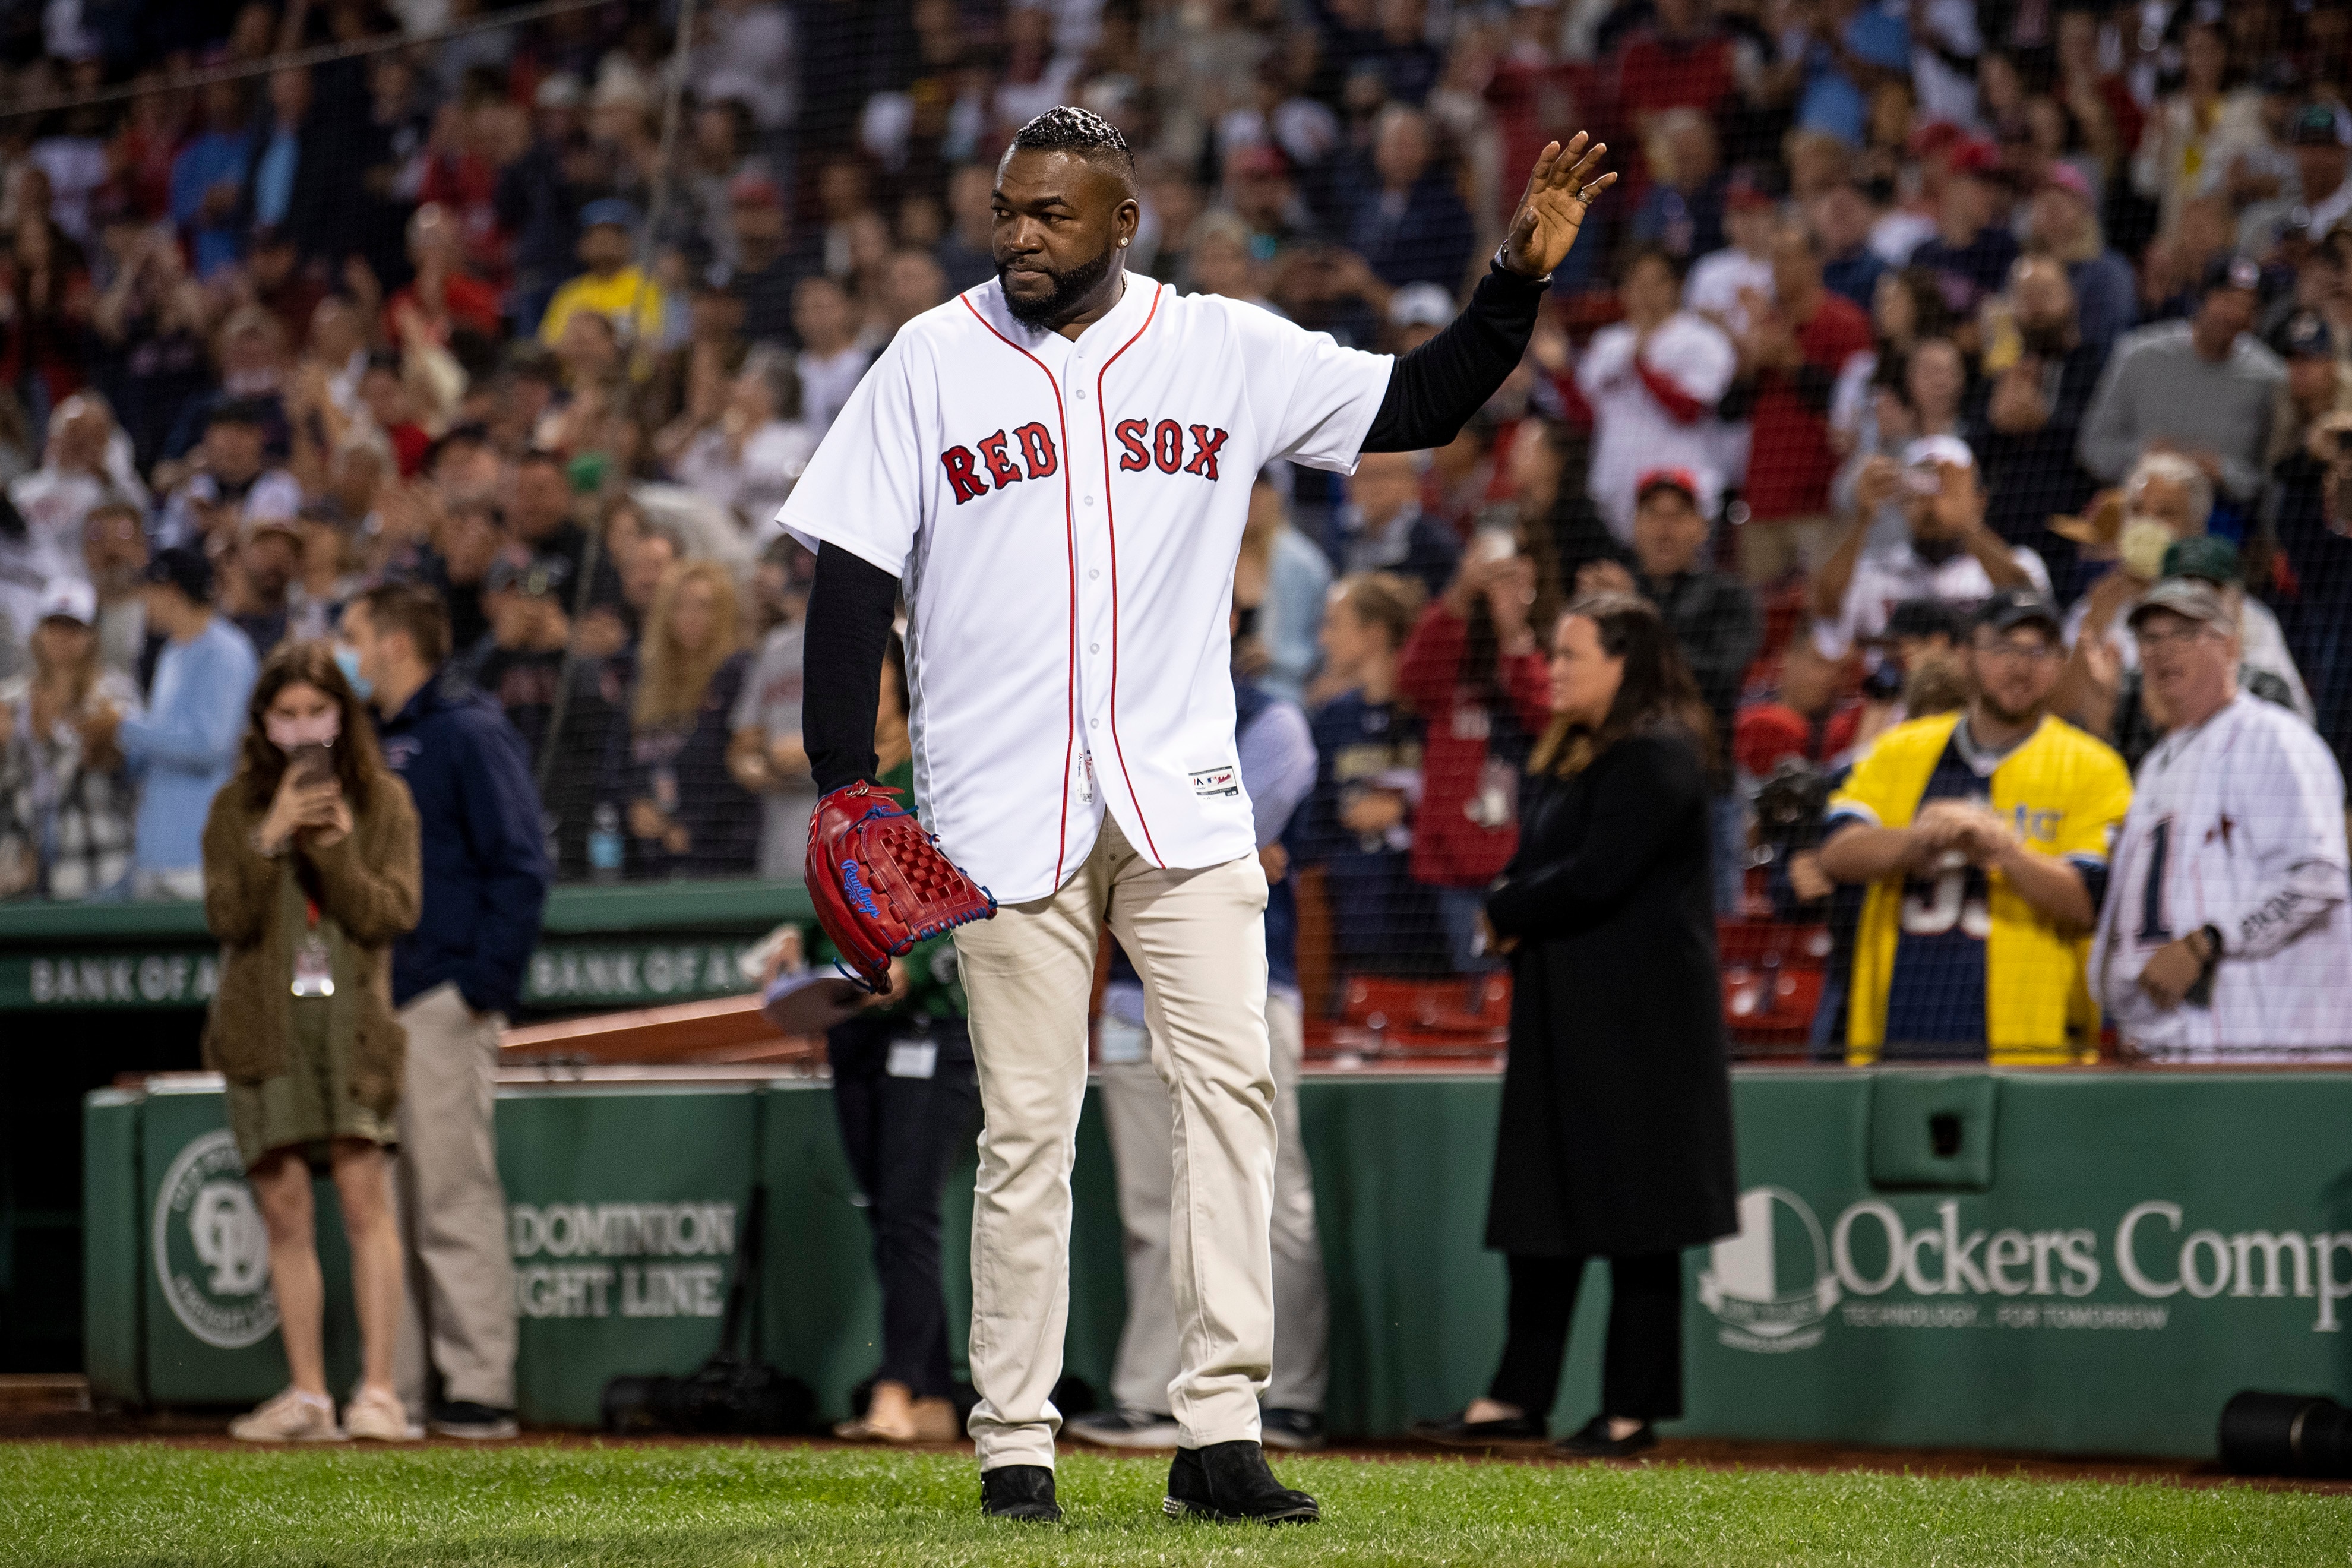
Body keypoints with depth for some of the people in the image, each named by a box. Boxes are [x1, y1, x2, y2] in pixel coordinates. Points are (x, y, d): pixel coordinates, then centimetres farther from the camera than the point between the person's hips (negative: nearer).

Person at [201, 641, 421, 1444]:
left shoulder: (382, 802, 5)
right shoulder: (238, 806, 7)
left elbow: (393, 915, -3)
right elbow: (227, 916, -3)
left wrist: (336, 852, -17)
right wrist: (271, 841, -16)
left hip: (351, 1016, -2)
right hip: (265, 1020, 2)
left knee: (364, 1193, -13)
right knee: (285, 1209, 1)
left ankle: (378, 1388, -13)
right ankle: (307, 1394, 5)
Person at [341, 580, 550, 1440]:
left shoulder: (469, 733, -7)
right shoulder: (375, 740, 17)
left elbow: (519, 869, -12)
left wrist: (485, 984, -17)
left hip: (443, 1004, -9)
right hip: (377, 1000, 9)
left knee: (455, 1199, -7)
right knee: (384, 1202, 9)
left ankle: (480, 1387, -4)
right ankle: (399, 1388, 14)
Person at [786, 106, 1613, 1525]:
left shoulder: (1225, 350, 6)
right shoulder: (932, 362, 3)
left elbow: (1418, 408, 10)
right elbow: (853, 575, 3)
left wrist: (1521, 280, -4)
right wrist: (846, 780, -4)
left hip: (1183, 796, 2)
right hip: (1006, 808, -1)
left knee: (1233, 1079, -8)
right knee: (1028, 1127, -1)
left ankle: (1219, 1433, -6)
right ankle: (1016, 1447, 7)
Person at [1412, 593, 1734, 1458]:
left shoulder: (1656, 758, -13)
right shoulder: (1565, 755, 18)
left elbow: (1594, 878, -21)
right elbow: (1537, 864, 18)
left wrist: (1507, 911, -7)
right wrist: (1515, 913, -4)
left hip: (1635, 1021, -10)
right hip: (1562, 1012, 10)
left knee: (1634, 1215, -5)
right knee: (1541, 1206, 9)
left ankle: (1633, 1409, -1)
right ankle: (1517, 1396, 12)